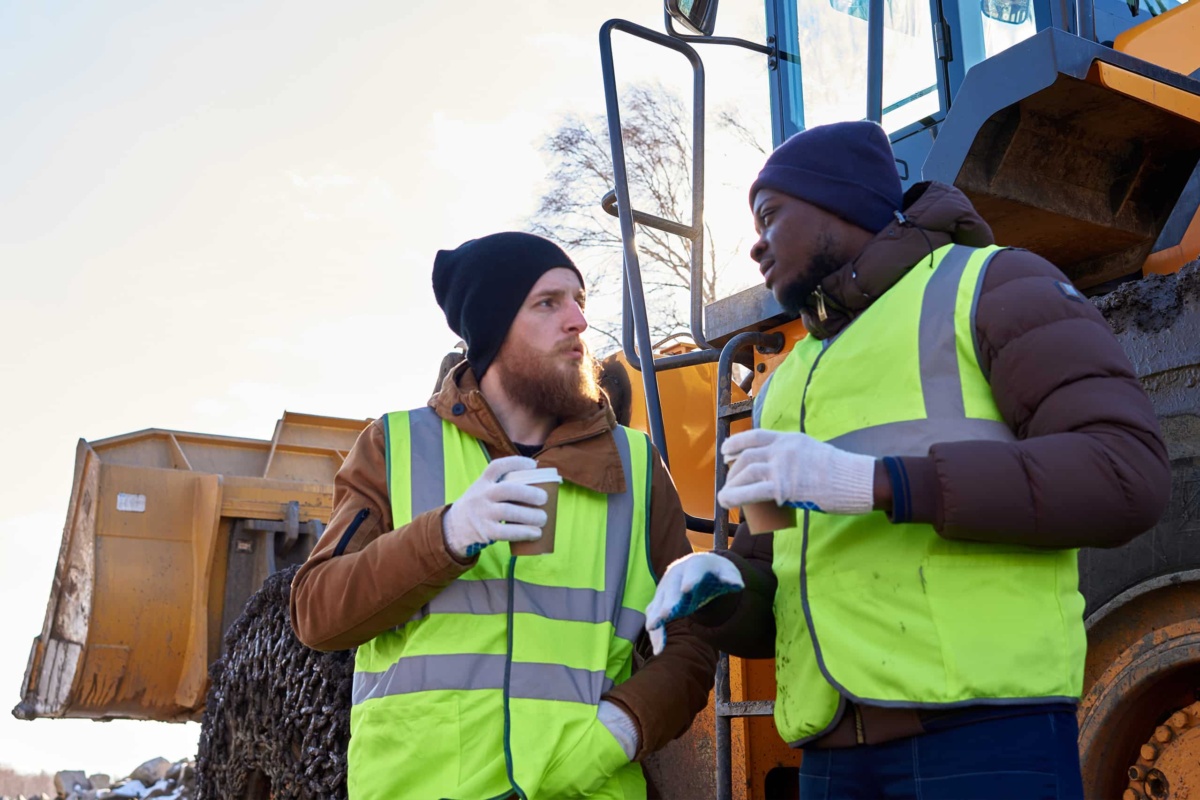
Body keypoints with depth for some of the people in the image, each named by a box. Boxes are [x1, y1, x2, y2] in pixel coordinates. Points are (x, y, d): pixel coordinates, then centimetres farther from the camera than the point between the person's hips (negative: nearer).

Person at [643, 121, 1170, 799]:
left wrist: (871, 482, -18)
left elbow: (1126, 478, -10)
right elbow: (762, 614, 23)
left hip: (985, 720, -6)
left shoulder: (997, 285, 6)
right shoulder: (789, 394, 25)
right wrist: (713, 590, -3)